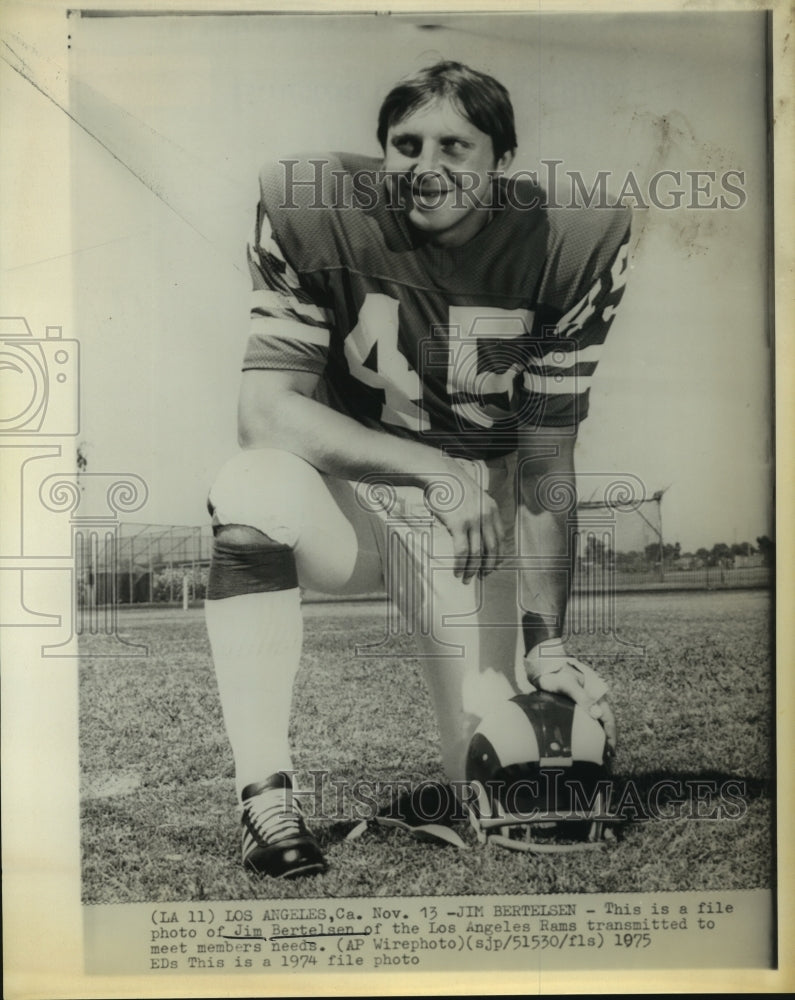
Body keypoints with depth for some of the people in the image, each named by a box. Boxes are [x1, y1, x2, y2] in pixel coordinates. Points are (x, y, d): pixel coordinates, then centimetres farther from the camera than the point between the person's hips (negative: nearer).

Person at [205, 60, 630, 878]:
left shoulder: (566, 246, -11)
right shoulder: (315, 212, -14)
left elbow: (546, 464, -9)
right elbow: (265, 409, -20)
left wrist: (546, 642, -12)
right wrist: (435, 469, -29)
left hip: (475, 510, 1)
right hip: (344, 489, 0)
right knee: (253, 488, -38)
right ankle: (265, 800, -24)